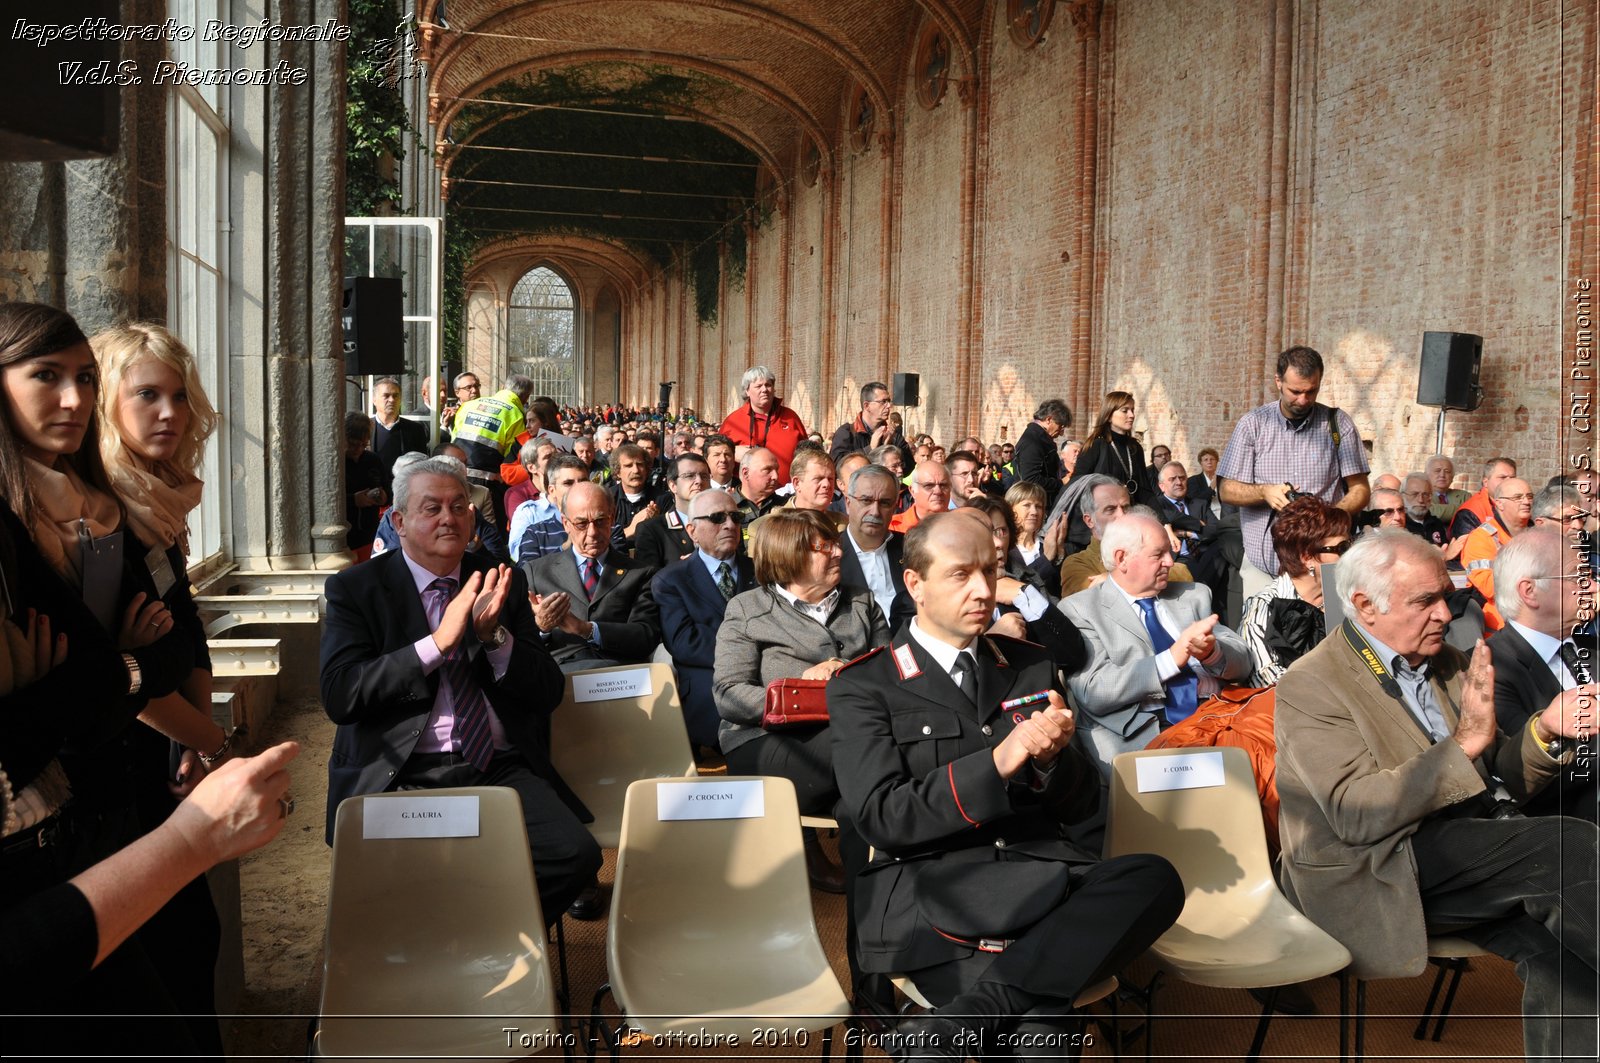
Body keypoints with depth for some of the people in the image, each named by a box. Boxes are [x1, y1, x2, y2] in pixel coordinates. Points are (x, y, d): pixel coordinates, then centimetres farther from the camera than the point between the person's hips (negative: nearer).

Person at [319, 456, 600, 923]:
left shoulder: (503, 583, 13)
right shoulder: (354, 588, 5)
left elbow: (548, 693, 9)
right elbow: (338, 696, -9)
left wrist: (495, 635, -9)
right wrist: (438, 642, -16)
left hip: (501, 770, 3)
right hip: (403, 776, -3)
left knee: (577, 854, -23)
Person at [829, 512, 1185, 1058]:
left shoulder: (1033, 667, 17)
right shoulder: (862, 686, 3)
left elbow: (1082, 804, 16)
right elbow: (881, 818, -8)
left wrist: (1053, 756, -7)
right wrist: (998, 761, -17)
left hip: (1038, 870, 7)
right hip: (929, 887, -6)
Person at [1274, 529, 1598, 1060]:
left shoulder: (1447, 665, 16)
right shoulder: (1309, 686, -8)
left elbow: (1499, 780, 17)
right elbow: (1355, 814, -19)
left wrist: (1544, 731, -3)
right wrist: (1463, 744, -23)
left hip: (1474, 855, 7)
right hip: (1376, 874, -7)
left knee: (1555, 946, -23)